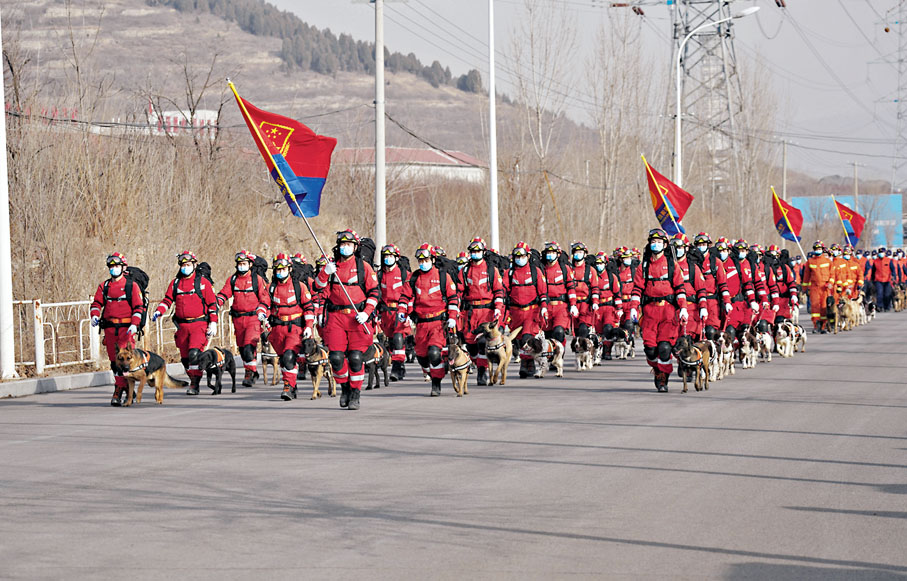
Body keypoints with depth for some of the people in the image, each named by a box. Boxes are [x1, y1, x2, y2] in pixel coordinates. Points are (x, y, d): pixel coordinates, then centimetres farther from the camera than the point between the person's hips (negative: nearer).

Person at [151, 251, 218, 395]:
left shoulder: (203, 282, 2)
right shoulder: (175, 283, 12)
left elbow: (212, 304, 3)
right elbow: (167, 300, 8)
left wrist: (213, 323, -3)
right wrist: (158, 311, -11)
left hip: (199, 324, -5)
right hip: (182, 326, 5)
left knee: (194, 353, -20)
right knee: (185, 357, 9)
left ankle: (195, 385, -15)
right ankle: (193, 380, 25)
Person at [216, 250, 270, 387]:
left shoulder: (257, 279, 0)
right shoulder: (232, 279, 9)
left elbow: (265, 298, 3)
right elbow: (224, 294, 6)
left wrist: (261, 311, -9)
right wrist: (216, 302, -13)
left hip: (253, 317, -5)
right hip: (238, 318, 5)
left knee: (249, 346, -18)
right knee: (242, 347, 10)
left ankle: (250, 373, -14)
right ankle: (254, 372, 24)